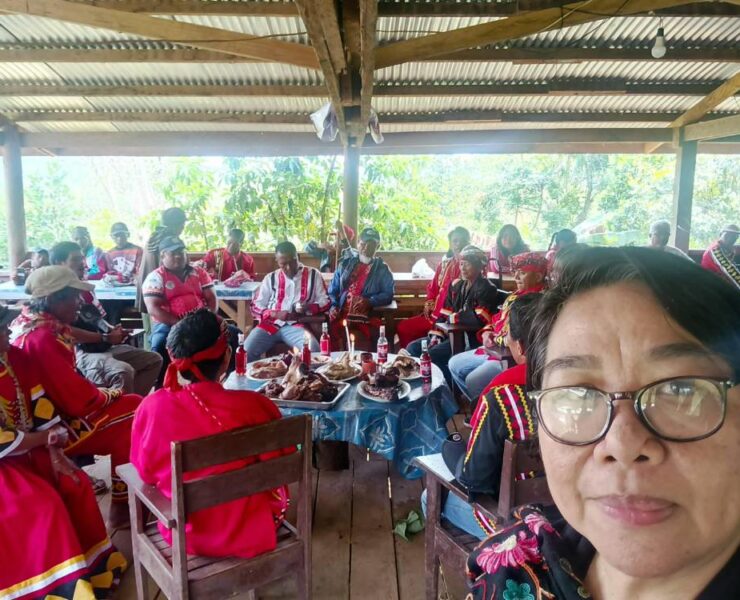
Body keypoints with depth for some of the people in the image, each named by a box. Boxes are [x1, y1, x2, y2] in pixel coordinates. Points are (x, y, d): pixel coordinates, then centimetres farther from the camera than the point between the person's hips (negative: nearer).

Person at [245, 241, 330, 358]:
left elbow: (325, 301, 10)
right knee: (246, 351, -23)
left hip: (295, 325, -1)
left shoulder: (313, 274, 10)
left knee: (312, 349, -32)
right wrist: (276, 314, -9)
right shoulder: (270, 278, 13)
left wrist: (309, 307, -12)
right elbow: (256, 307, 11)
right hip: (270, 324, 2)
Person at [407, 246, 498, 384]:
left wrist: (454, 317, -8)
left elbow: (479, 319, -22)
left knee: (432, 355, -25)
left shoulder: (487, 289, -10)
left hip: (472, 338, -8)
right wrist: (436, 335, -3)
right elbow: (444, 314, 12)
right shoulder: (456, 285, 14)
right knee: (413, 348, -3)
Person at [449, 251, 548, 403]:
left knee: (473, 381, -24)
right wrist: (487, 333, 3)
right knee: (454, 364, 11)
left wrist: (498, 340, -19)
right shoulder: (515, 295, 15)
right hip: (495, 350, 10)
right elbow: (497, 319, 25)